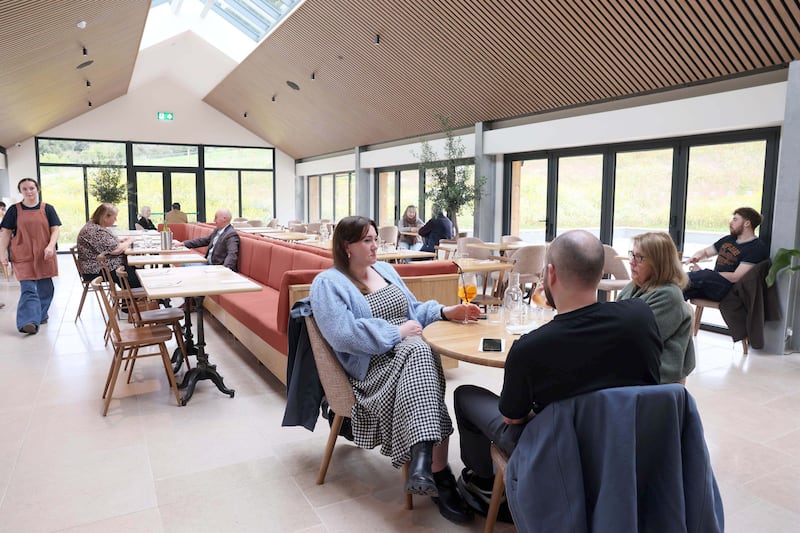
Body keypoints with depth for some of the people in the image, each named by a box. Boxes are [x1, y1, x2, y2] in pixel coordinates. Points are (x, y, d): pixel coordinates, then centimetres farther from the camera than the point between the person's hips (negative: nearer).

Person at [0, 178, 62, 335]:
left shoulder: (47, 209, 6)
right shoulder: (14, 210, 6)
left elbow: (55, 229, 2)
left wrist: (50, 246, -14)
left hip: (44, 255, 1)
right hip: (23, 256, -1)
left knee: (45, 287, 9)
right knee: (28, 289, -8)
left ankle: (41, 315, 25)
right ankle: (29, 321, -13)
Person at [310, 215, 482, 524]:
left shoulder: (384, 269, 19)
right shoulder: (328, 284, -5)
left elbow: (413, 310, 24)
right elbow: (343, 334, -19)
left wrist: (446, 312, 6)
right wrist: (397, 332, -17)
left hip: (413, 351, 6)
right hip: (374, 366, -6)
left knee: (420, 357, -31)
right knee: (419, 353, -35)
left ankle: (424, 463, -33)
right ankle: (439, 475, -30)